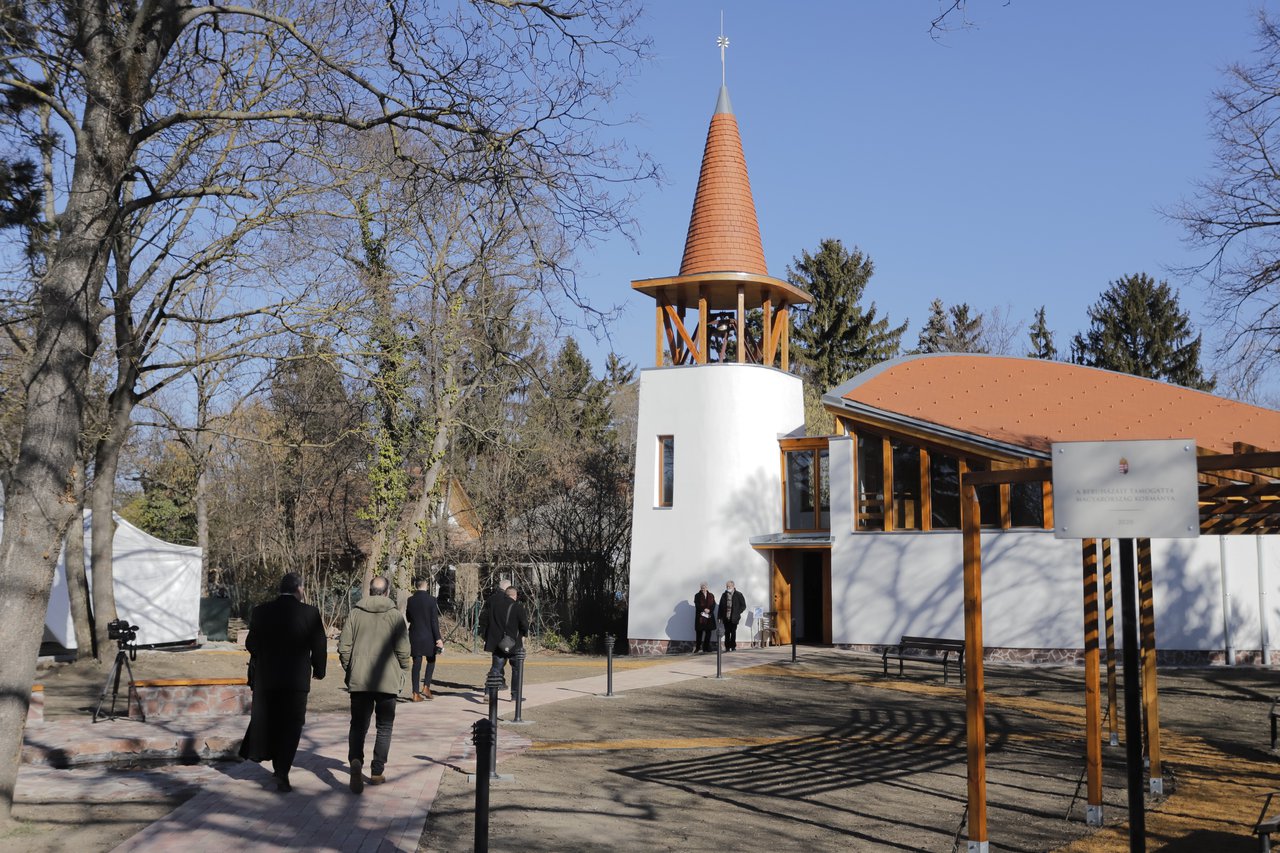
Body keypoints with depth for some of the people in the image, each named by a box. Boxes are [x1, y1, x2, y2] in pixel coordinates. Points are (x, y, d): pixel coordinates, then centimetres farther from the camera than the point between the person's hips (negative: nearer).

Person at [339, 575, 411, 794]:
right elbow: (403, 651, -6)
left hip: (358, 680, 1)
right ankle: (377, 772, 12)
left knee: (358, 725, 7)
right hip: (388, 681, -1)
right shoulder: (395, 616, -5)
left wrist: (349, 670, 15)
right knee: (384, 727, 12)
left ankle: (356, 760, -18)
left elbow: (344, 647, 2)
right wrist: (402, 674, 9)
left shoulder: (355, 613, 1)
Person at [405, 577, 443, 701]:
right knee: (431, 660, 16)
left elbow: (408, 618, 10)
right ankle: (426, 687, 5)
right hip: (428, 636, -3)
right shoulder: (431, 600, -11)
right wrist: (438, 638, -10)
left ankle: (416, 693, 5)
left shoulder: (411, 600, 0)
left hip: (414, 636, 3)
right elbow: (434, 620, -12)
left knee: (416, 664, 6)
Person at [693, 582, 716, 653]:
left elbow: (713, 605, 4)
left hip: (709, 616, 2)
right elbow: (697, 605, -6)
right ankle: (698, 648, 5)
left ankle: (706, 647, 7)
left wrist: (709, 610, -13)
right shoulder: (697, 596, 5)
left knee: (708, 632, 1)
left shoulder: (711, 595, 11)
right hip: (700, 616, -2)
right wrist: (704, 609, -18)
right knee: (699, 632, -1)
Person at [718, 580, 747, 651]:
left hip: (734, 618, -2)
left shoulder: (738, 595, 1)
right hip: (726, 617, 2)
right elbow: (721, 606, 10)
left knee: (733, 632, 1)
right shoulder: (724, 595, 10)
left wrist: (737, 613, -5)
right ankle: (727, 647, 7)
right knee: (727, 633, 3)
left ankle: (733, 646, 9)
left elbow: (743, 606, 3)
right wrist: (720, 616, 4)